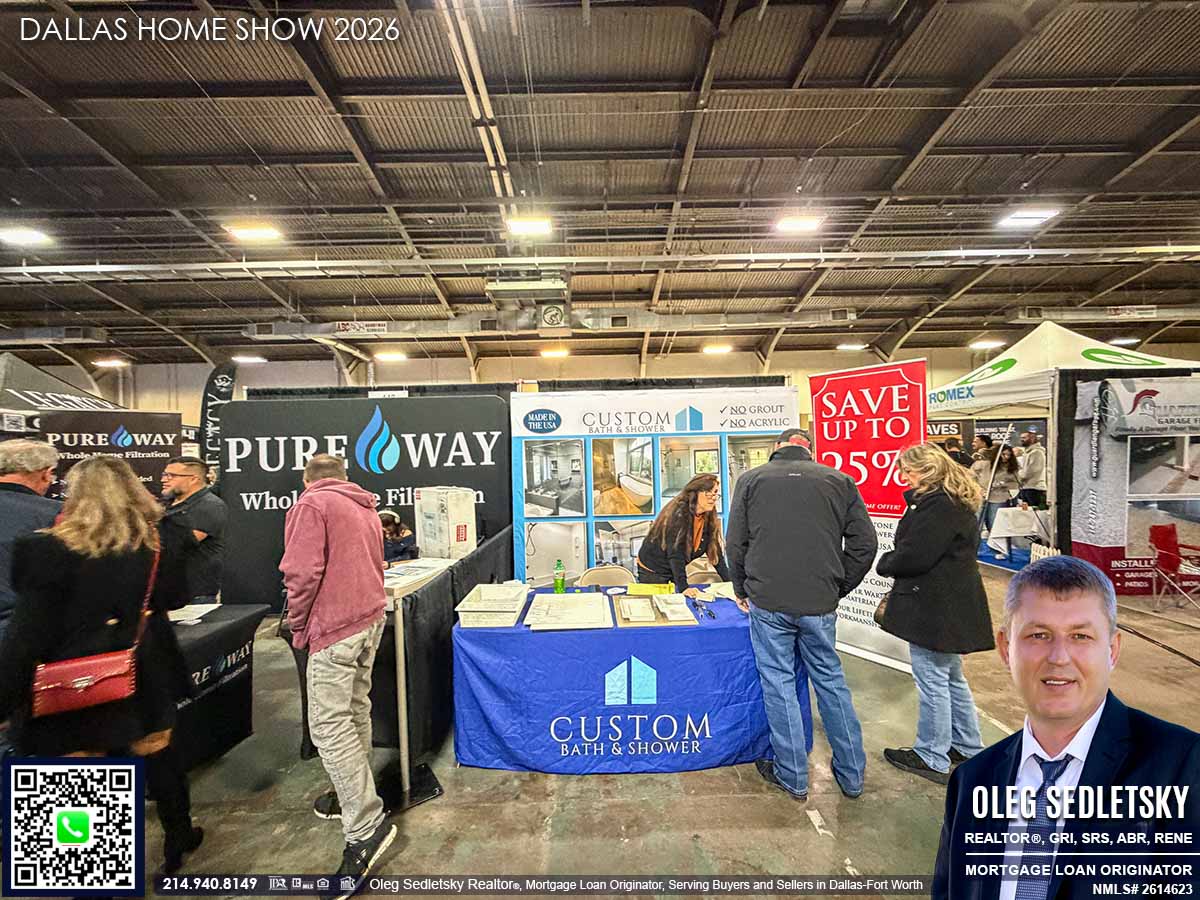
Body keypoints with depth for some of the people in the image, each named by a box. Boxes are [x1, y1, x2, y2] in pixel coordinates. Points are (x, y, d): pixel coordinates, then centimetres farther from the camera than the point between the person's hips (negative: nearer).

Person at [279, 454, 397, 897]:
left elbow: (302, 571, -15)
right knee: (356, 709, 19)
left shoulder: (311, 503, -7)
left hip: (334, 627, -8)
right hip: (370, 617, 9)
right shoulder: (365, 508, 18)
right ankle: (353, 793, 33)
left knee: (328, 725, -3)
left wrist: (298, 624, -2)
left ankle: (366, 826, -1)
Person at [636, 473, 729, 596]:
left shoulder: (709, 519, -4)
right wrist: (683, 587, -35)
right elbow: (675, 553, -30)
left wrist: (730, 582, -8)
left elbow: (716, 552, -1)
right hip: (652, 571, -6)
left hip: (676, 571, 7)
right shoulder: (678, 514, -26)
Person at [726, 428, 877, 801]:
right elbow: (864, 544, 3)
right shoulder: (839, 480, 4)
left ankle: (792, 777, 23)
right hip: (820, 604, 2)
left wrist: (742, 590, 14)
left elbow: (736, 544, 1)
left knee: (778, 685, 10)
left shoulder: (751, 479, 0)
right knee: (830, 680, 18)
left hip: (768, 602, -2)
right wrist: (837, 589, 12)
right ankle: (851, 775, 31)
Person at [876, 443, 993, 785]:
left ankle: (931, 758, 17)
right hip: (951, 604, 11)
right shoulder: (955, 502, 13)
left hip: (934, 607, -11)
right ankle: (967, 747, 37)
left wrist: (885, 564, -5)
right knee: (951, 677, 22)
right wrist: (895, 563, 5)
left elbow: (913, 556, -24)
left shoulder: (937, 506, -21)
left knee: (932, 681, 3)